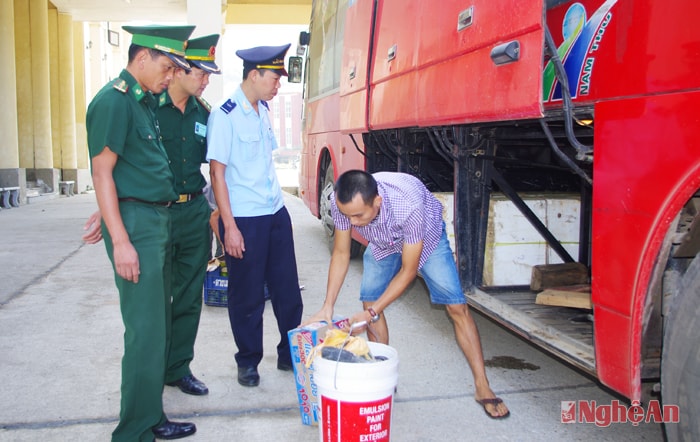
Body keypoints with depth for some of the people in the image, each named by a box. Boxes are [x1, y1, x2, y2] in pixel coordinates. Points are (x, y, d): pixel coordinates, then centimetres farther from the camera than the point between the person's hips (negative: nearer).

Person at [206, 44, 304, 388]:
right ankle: (247, 362, 23)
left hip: (276, 212, 7)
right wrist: (230, 227, -16)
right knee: (247, 296, 6)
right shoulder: (224, 116, -12)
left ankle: (290, 354, 26)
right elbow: (217, 172, -13)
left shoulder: (263, 110, 10)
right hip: (244, 220, -7)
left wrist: (275, 202, 16)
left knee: (287, 288, 11)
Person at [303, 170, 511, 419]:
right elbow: (341, 253, -16)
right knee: (369, 301, -6)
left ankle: (482, 387, 0)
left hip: (425, 238, -4)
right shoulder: (341, 202, -33)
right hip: (382, 243, 4)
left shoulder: (409, 205, -45)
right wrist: (328, 306, -21)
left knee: (457, 307, -10)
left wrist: (371, 313, -33)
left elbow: (408, 270, -32)